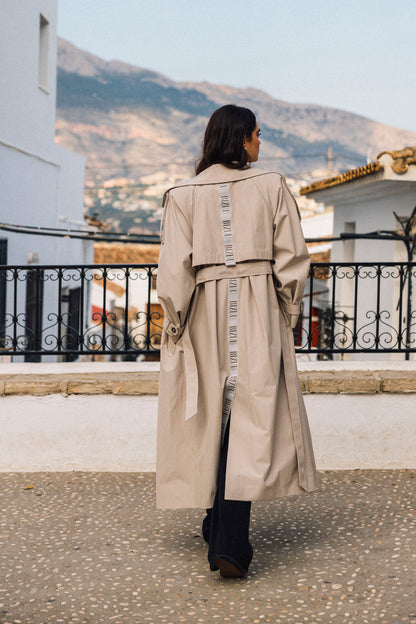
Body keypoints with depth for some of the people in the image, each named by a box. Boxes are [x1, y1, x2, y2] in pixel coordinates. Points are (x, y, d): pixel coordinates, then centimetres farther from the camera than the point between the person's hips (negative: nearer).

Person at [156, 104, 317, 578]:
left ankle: (217, 528, 26)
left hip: (205, 313, 2)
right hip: (260, 314, -2)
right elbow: (292, 258, -2)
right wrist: (288, 313, 10)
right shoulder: (272, 187, 1)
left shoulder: (184, 195, 1)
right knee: (253, 418, -3)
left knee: (212, 416, 14)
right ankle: (230, 542, -14)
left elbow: (175, 269, -5)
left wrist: (175, 326, 4)